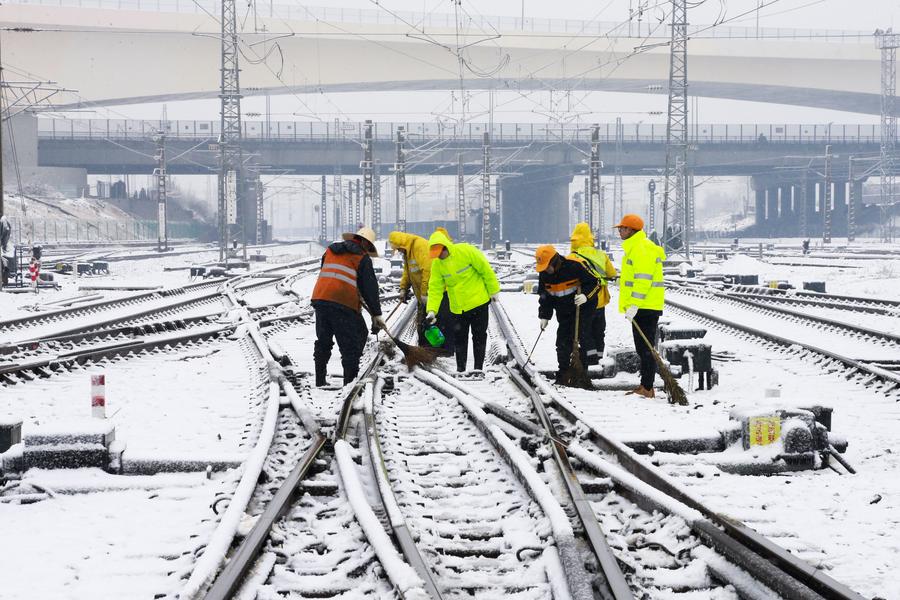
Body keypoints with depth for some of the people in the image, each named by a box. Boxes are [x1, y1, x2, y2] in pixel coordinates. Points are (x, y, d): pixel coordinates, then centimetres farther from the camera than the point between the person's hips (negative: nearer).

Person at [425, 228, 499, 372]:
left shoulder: (466, 251, -19)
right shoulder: (437, 264, -6)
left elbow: (486, 270, -11)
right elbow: (435, 288, -5)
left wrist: (493, 291, -5)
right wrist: (431, 310, -16)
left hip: (478, 301, -3)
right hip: (457, 307, 4)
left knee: (479, 336, 4)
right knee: (459, 337, 6)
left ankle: (478, 368, 12)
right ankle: (460, 368, 15)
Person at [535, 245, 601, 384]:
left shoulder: (575, 266, -22)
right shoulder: (544, 274, -3)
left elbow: (595, 282, -15)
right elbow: (544, 296, 10)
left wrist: (586, 295, -31)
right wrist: (544, 316, 8)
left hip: (582, 309, -6)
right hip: (564, 314, 6)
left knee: (581, 339, -11)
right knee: (563, 343, 4)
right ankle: (563, 374, 12)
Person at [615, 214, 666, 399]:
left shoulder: (641, 248, -15)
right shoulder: (634, 247, 20)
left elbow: (643, 279, -22)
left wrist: (634, 305, -25)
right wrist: (632, 305, 25)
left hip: (644, 307, -11)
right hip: (644, 307, 11)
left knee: (646, 348, -9)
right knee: (643, 348, 14)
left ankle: (647, 389, -9)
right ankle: (646, 386, 19)